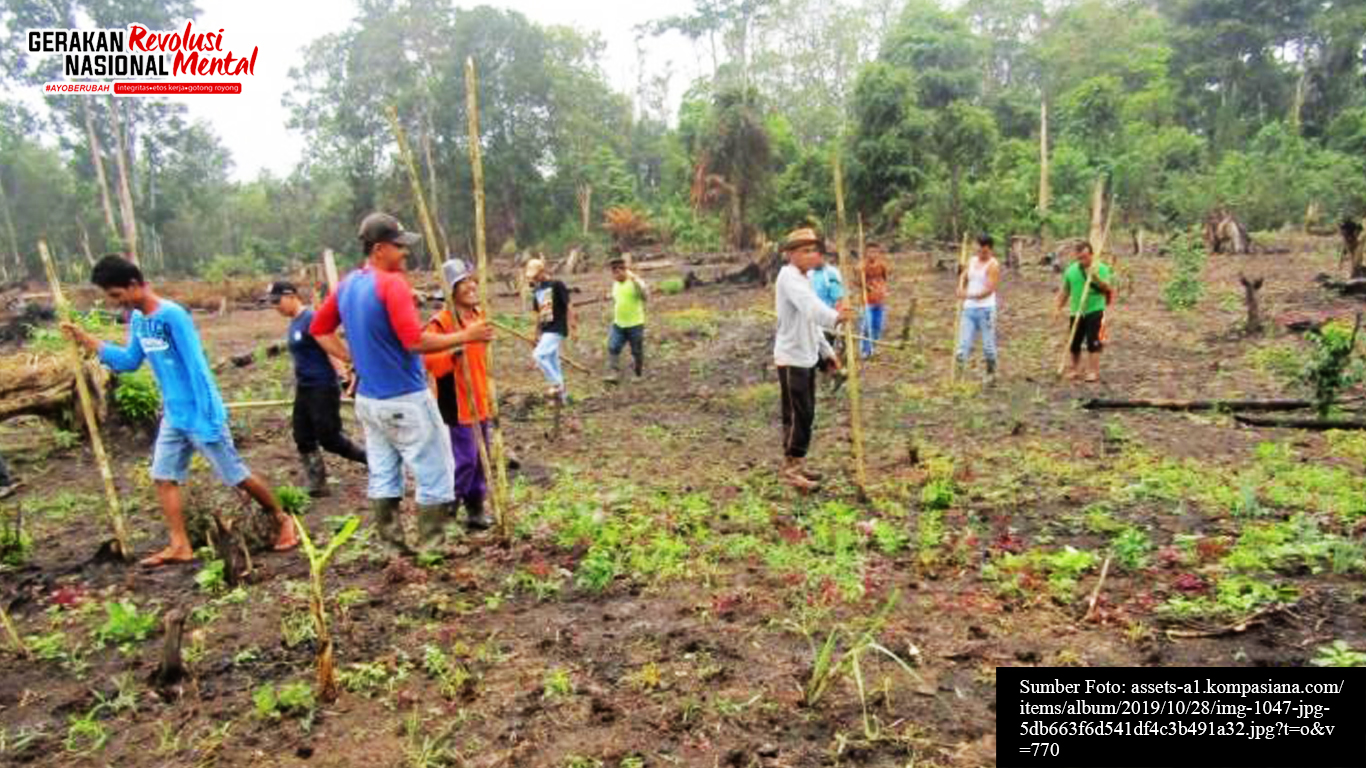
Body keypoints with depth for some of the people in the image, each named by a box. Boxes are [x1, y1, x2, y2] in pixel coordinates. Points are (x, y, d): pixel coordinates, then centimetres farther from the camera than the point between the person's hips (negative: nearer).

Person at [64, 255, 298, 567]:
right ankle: (180, 546, 11)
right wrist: (87, 340, 9)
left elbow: (196, 365, -21)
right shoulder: (137, 320, 6)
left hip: (200, 414, -8)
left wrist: (206, 416, -23)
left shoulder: (173, 315, -20)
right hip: (173, 417, 8)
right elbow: (129, 361, 18)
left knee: (236, 475, 0)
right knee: (163, 477, 5)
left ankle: (283, 519, 16)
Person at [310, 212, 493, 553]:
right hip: (405, 401, -8)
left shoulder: (347, 285, 8)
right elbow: (416, 342, -24)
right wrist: (464, 336, -17)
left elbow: (319, 329, 17)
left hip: (368, 399, 8)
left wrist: (352, 356, 14)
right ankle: (433, 548, 7)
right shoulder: (392, 283, -17)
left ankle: (393, 547, 21)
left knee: (382, 477, 13)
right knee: (435, 475, 2)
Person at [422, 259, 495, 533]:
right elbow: (429, 362, -26)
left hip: (480, 403, 8)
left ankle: (476, 508, 28)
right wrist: (454, 352, -40)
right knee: (464, 460, -6)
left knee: (481, 458, 14)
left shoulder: (479, 316, 8)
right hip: (457, 405, -8)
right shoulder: (441, 322, -18)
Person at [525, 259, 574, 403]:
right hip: (545, 330, 8)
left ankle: (558, 385, -6)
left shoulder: (557, 285, -10)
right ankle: (562, 394, 20)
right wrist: (537, 333, 19)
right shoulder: (536, 290, 11)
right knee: (552, 361, 10)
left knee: (539, 355, -19)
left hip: (557, 329, -8)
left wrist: (571, 328, -15)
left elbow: (568, 307, -10)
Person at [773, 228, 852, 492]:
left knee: (806, 413, 14)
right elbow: (810, 305, -37)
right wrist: (835, 317, -52)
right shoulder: (789, 277, -17)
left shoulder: (804, 278, 14)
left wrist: (827, 351, 18)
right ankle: (792, 467, 5)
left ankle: (797, 464, 24)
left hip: (807, 357, 10)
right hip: (791, 358, -10)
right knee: (797, 414, -5)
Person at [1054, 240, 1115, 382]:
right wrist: (1058, 307, 10)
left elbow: (1108, 289, -12)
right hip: (1076, 312, 4)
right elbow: (1065, 291, 15)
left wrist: (1097, 278, -26)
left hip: (1095, 311, -4)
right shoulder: (1071, 270, 7)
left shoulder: (1101, 268, -3)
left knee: (1093, 343, -6)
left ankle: (1093, 372, 3)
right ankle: (1074, 369, 25)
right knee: (1074, 343, 9)